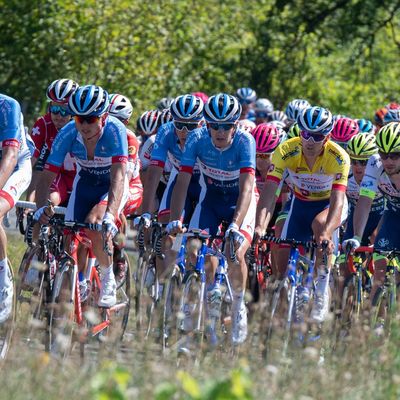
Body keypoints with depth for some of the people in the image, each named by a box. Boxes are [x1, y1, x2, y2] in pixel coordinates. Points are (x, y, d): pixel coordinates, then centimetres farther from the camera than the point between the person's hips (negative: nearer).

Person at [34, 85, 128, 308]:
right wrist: (41, 207, -43)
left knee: (94, 225, -29)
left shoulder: (115, 130, -34)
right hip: (85, 183, 4)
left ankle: (108, 280, -8)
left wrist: (110, 215, -55)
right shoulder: (68, 134, -25)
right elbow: (48, 175, -24)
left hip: (113, 187, -4)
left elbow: (118, 175, -42)